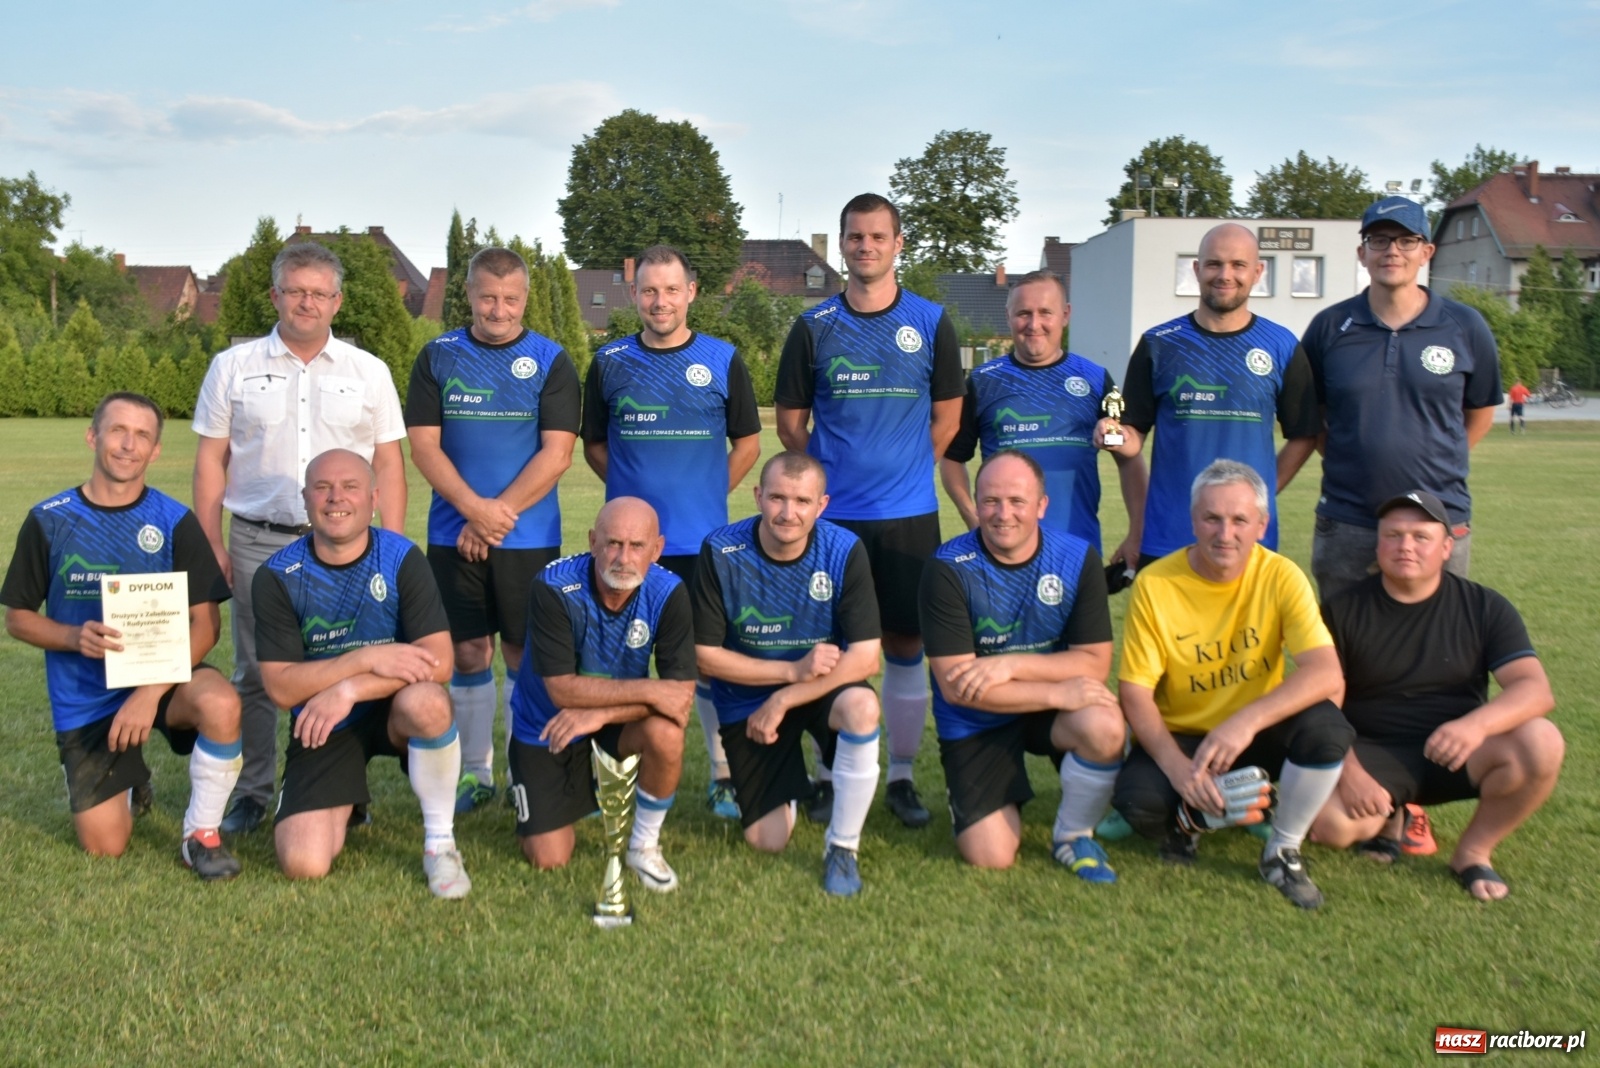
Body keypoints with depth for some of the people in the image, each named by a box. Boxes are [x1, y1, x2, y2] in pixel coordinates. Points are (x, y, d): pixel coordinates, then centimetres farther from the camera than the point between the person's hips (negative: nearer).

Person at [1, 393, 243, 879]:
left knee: (221, 704, -36)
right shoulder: (49, 520, -4)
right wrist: (75, 637, -18)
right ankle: (128, 783, 35)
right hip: (85, 698, 1)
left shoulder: (175, 522, -6)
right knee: (104, 846, -2)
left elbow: (205, 624, -9)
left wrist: (150, 693, -22)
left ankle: (201, 834, -12)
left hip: (163, 675, -1)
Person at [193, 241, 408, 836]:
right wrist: (212, 546, 1)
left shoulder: (369, 372, 7)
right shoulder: (233, 368, 7)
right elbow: (211, 460, 8)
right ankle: (252, 792, 20)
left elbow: (389, 464, 7)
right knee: (255, 674, 7)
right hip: (257, 542, 1)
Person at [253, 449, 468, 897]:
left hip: (392, 711, -1)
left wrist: (348, 690, -26)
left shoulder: (402, 559, -11)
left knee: (426, 702, -38)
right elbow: (281, 686, -14)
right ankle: (344, 806, 23)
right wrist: (368, 659, -25)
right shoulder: (277, 576, -8)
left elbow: (438, 662, -19)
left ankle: (439, 841, -14)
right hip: (322, 727, 1)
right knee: (304, 864, -15)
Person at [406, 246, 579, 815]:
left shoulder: (551, 361, 1)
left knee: (523, 653, 4)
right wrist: (473, 507, -14)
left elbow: (557, 452, -7)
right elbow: (423, 445, 0)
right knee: (468, 652, 7)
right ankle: (474, 773, 19)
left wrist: (497, 514, -12)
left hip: (529, 535, -1)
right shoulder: (438, 356, 6)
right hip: (452, 534, 2)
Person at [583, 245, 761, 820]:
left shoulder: (723, 360, 3)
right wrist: (635, 491, 4)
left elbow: (747, 442, 10)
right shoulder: (609, 362, 5)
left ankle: (725, 776, 17)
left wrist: (708, 494, 3)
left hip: (702, 540, -1)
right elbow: (593, 444, 13)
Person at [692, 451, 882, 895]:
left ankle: (842, 847, -13)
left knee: (862, 707, -36)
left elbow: (865, 658, -20)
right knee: (767, 841, -2)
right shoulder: (721, 552, -19)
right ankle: (792, 783, 36)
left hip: (825, 686, 0)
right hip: (748, 699, 1)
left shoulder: (845, 551, -19)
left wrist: (783, 700, -22)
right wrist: (793, 668, -23)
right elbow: (706, 655, -14)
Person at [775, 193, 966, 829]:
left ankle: (902, 777, 18)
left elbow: (947, 417, 9)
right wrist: (835, 474, 3)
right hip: (833, 515, 0)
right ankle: (831, 773, 18)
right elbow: (790, 422, 8)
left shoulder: (930, 323, 4)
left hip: (910, 515, 0)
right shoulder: (814, 327, 3)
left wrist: (902, 471, 6)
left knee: (905, 644, 6)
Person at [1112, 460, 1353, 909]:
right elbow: (1135, 691, -14)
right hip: (1180, 736, -1)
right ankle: (1188, 817, 9)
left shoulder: (1280, 576, -13)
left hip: (1259, 734, 1)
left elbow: (1327, 673, -25)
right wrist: (1176, 765, -28)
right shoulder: (1155, 584, -15)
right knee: (1138, 799, -30)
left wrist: (1247, 721, -39)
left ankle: (1283, 851, -4)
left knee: (1327, 729, -29)